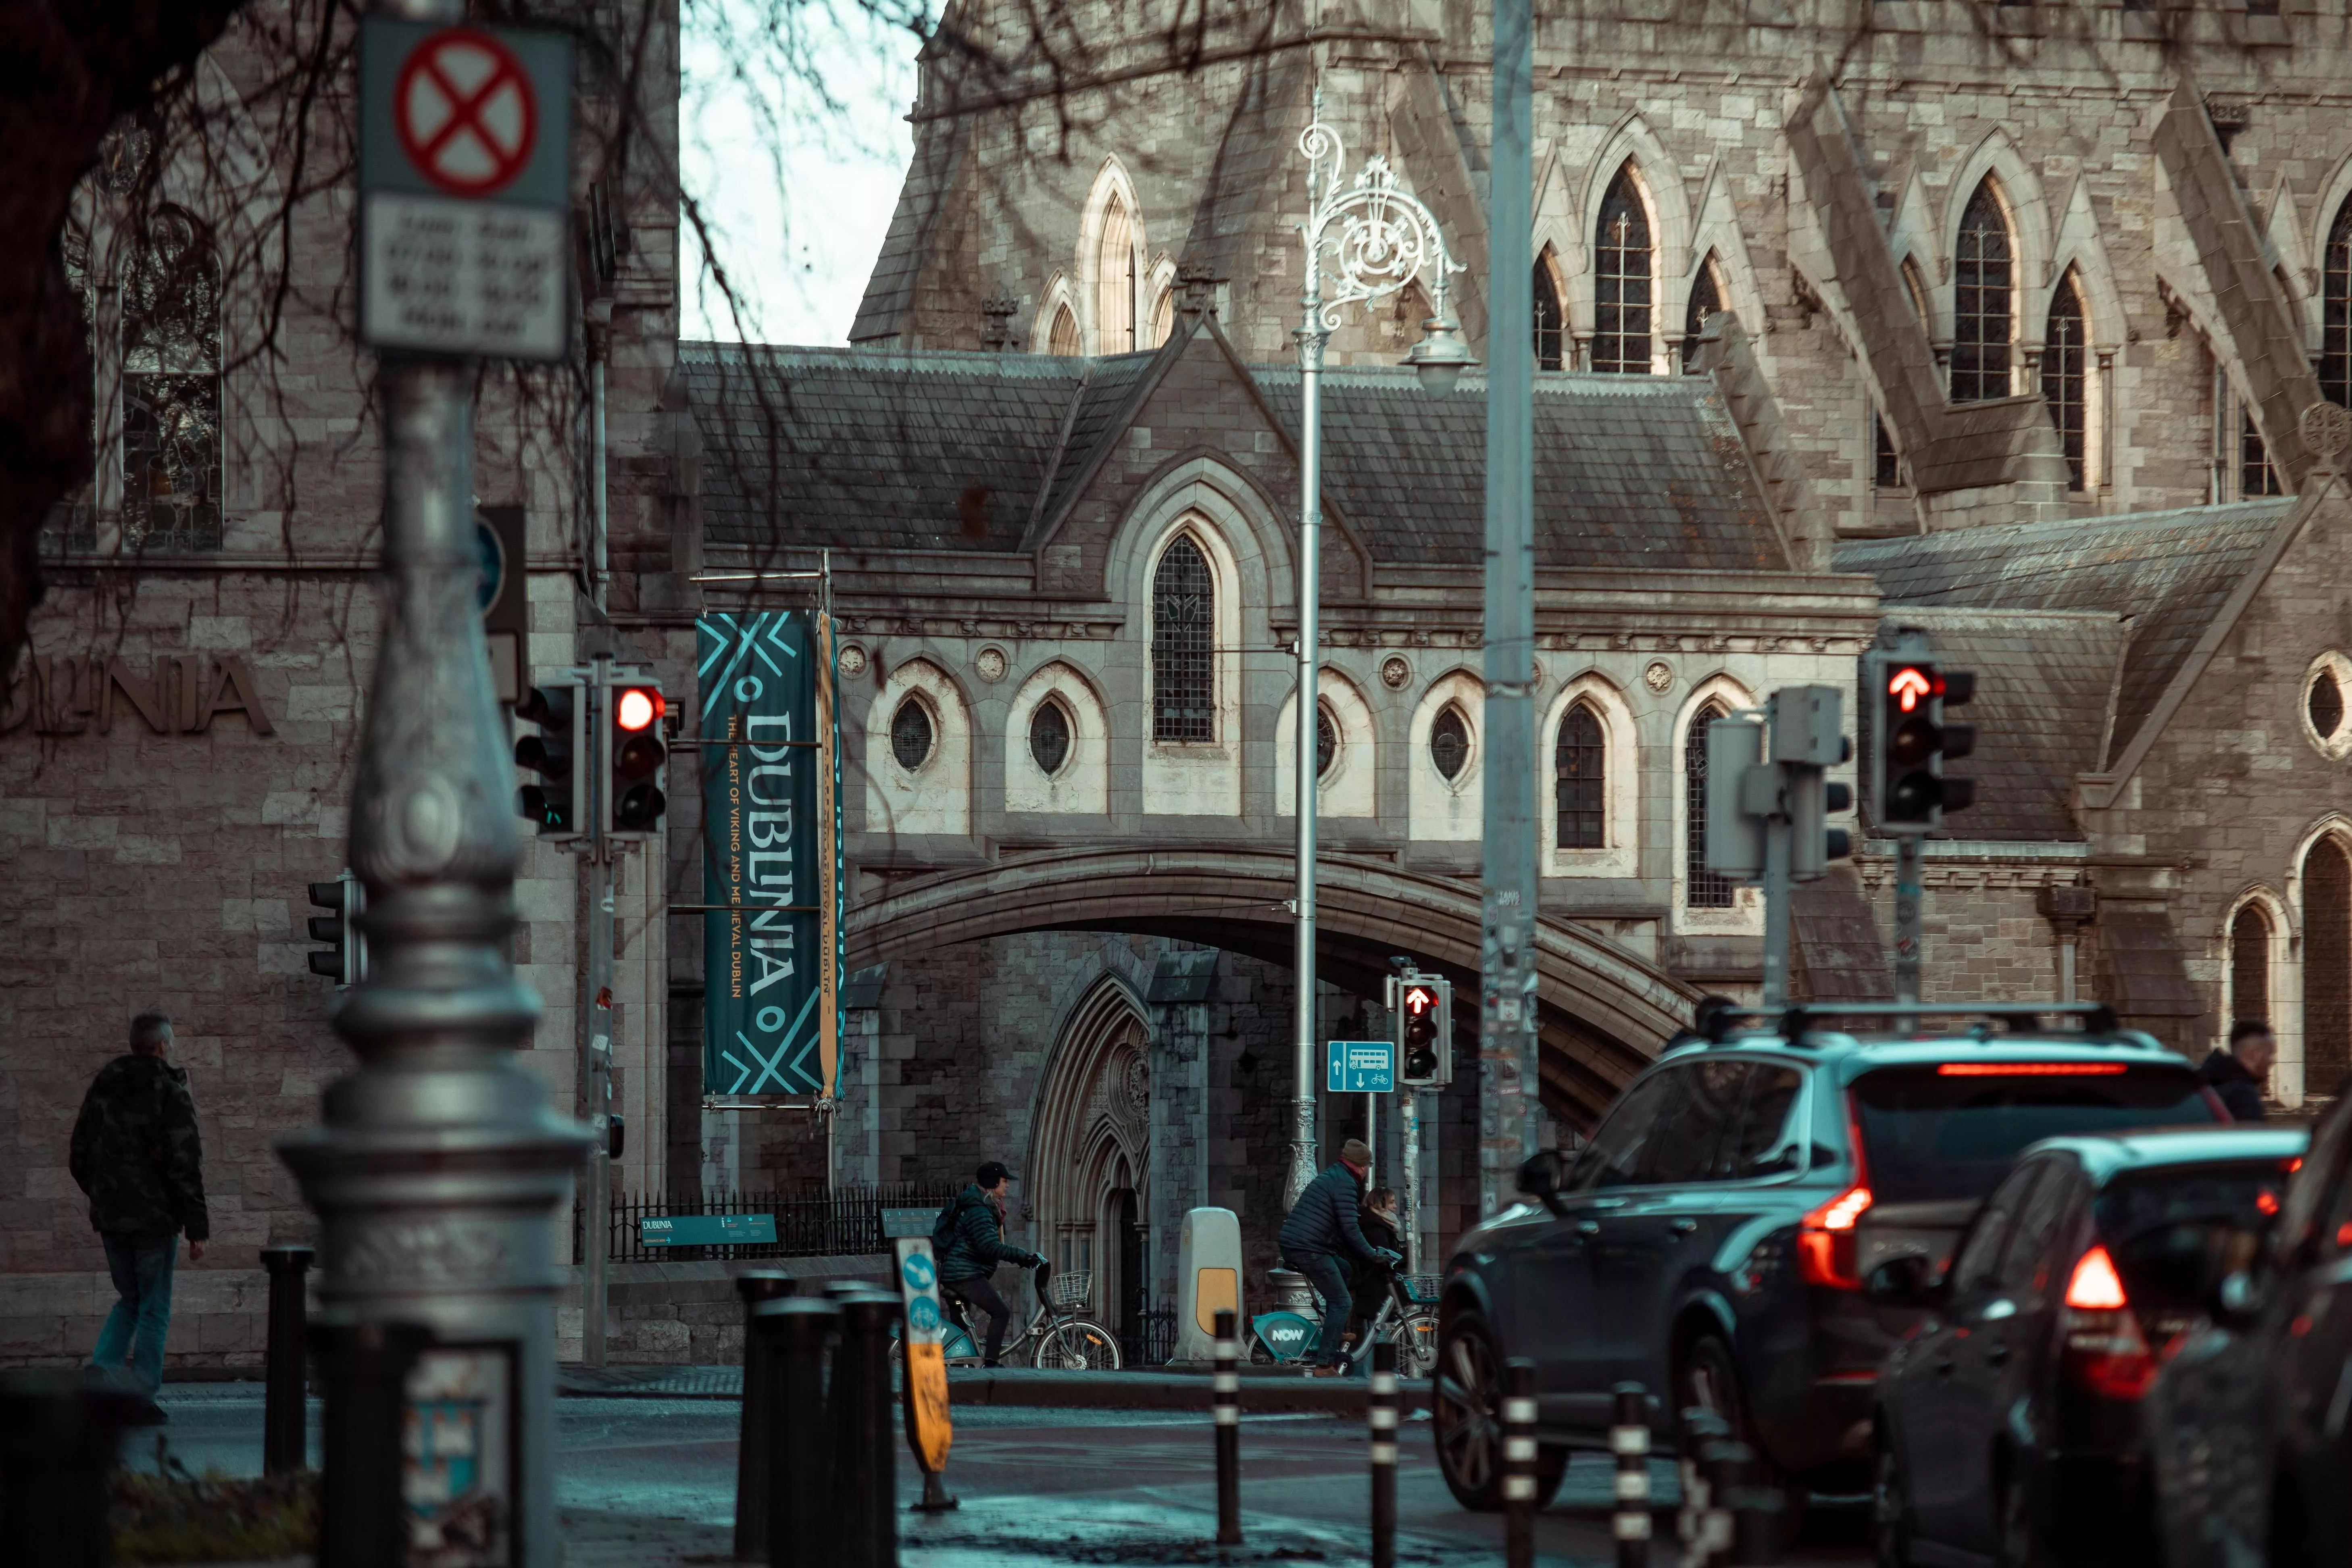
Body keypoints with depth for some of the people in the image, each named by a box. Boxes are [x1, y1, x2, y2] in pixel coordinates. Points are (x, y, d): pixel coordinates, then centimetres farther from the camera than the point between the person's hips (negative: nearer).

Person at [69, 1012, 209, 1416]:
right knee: (153, 1308, 4)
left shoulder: (102, 1089, 6)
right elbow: (186, 1167, -15)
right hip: (156, 1216, -5)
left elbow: (80, 1159, 13)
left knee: (129, 1301, 18)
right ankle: (142, 1396, 2)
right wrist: (198, 1228, -12)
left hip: (111, 1216, 5)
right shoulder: (171, 1094, -12)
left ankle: (100, 1371, -1)